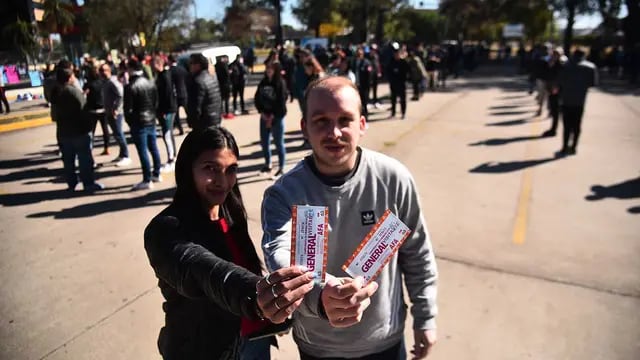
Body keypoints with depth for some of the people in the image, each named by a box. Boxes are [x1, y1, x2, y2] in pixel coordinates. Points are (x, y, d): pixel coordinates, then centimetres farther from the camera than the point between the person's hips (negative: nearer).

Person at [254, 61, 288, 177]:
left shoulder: (280, 83, -8)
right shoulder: (263, 83, 7)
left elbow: (281, 102, -13)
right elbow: (257, 99, 7)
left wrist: (272, 116, -13)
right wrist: (262, 113, -5)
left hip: (277, 117, -6)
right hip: (264, 116, 6)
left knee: (279, 143, 0)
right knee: (264, 142, 11)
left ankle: (281, 167, 9)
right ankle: (267, 164, 27)